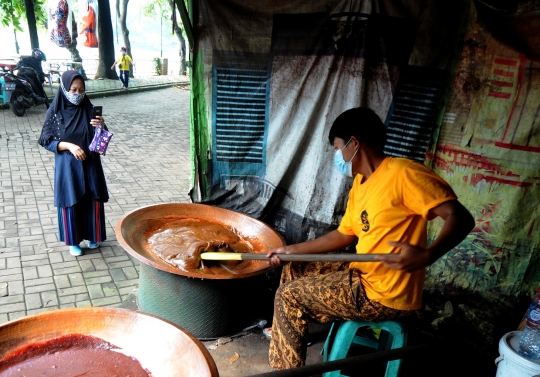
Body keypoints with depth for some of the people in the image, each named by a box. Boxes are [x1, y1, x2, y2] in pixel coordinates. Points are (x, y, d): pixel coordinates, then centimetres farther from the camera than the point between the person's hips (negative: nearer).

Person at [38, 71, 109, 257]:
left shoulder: (89, 109, -2)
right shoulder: (54, 112, -7)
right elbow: (46, 141, -6)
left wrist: (102, 127, -20)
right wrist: (69, 146, -21)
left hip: (90, 164, 2)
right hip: (67, 166, -2)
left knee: (93, 200, 10)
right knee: (71, 202, 8)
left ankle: (92, 236, 30)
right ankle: (73, 241, 24)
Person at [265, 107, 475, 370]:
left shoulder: (402, 173, -20)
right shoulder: (359, 184, 9)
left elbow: (461, 218, -23)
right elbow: (344, 235, 16)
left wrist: (427, 255, -40)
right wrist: (292, 250, 15)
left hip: (383, 295, -9)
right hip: (362, 275, 9)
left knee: (288, 296, -3)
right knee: (294, 271, 18)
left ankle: (287, 369, 16)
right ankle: (285, 335, 38)